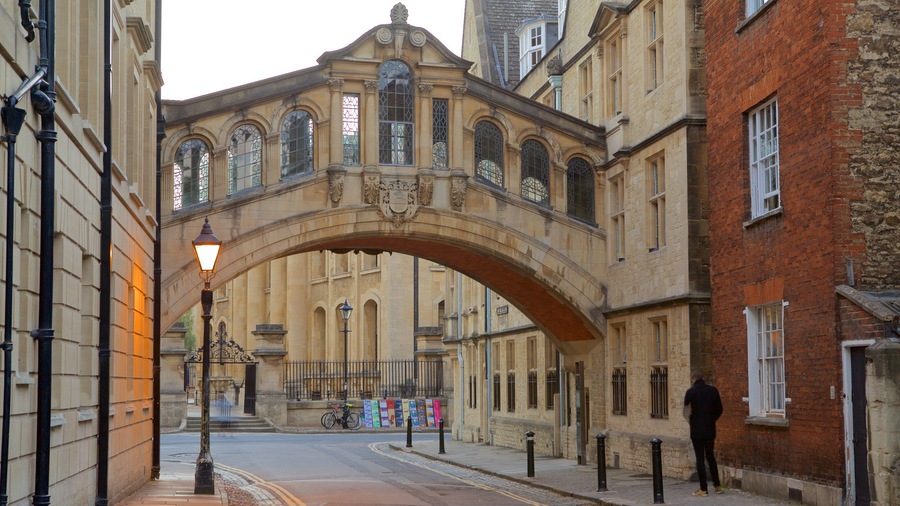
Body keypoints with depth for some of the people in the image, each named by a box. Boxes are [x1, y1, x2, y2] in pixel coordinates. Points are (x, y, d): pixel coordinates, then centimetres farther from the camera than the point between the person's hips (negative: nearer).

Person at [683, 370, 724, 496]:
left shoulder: (691, 392, -11)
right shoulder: (713, 390, 2)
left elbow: (686, 411, -10)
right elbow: (719, 409, 4)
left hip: (697, 430, -4)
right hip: (710, 429, 4)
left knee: (700, 458, 1)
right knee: (710, 456, 17)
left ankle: (703, 488, 1)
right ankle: (717, 485, 17)